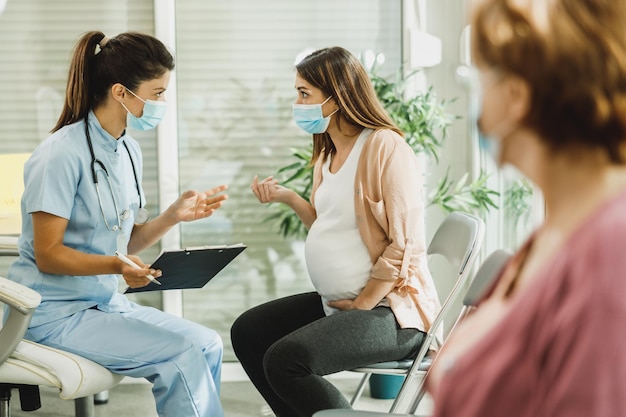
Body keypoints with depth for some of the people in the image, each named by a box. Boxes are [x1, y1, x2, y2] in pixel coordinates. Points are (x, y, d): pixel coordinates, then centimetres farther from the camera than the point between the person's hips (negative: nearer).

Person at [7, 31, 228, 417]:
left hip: (107, 302, 8)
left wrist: (173, 215, -3)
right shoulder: (64, 153, -16)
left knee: (207, 344, -11)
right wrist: (117, 266, -31)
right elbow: (48, 255, -16)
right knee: (184, 353, -21)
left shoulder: (129, 150, 9)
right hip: (56, 312, -8)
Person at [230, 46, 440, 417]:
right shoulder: (327, 154, 13)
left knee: (286, 359, -26)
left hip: (390, 308, -10)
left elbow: (404, 245, -19)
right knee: (248, 332, 11)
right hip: (337, 302, 10)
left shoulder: (386, 147, -17)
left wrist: (362, 305, -15)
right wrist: (289, 198, 6)